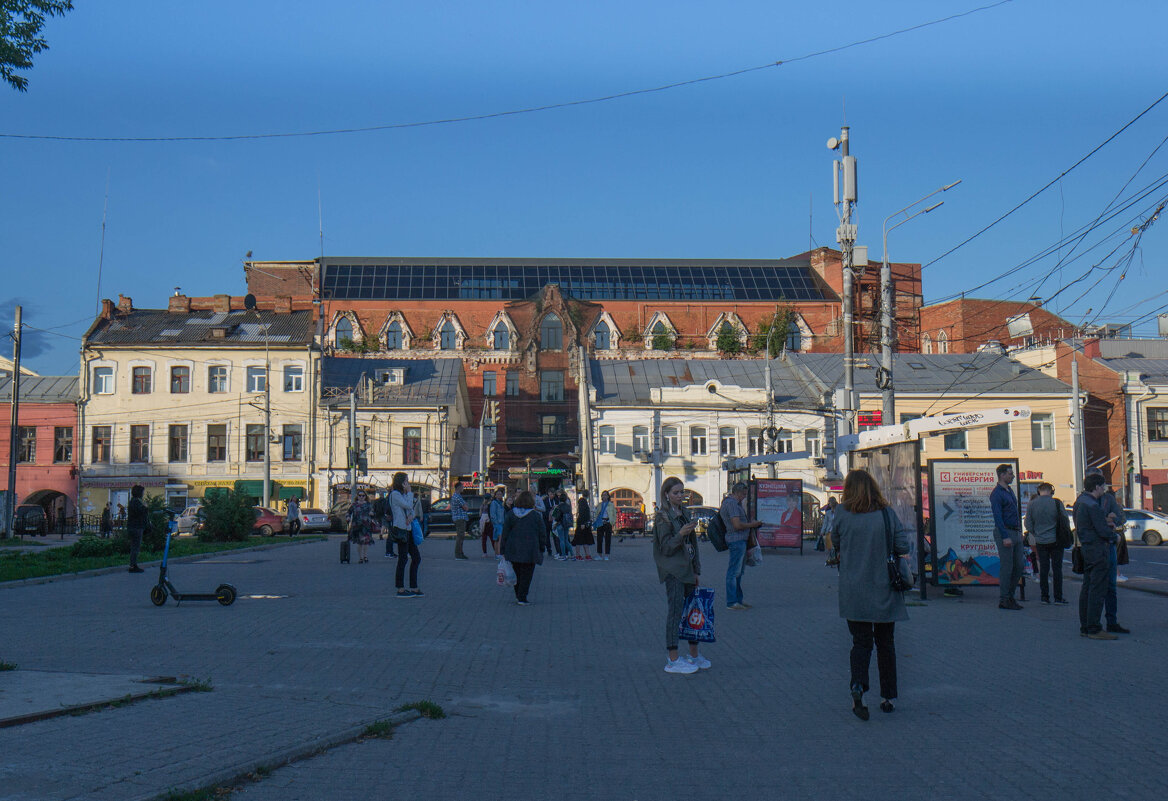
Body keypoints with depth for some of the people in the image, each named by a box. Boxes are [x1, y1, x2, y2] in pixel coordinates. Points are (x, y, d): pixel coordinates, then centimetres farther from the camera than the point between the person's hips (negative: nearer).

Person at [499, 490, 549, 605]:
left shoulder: (511, 514, 1)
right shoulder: (536, 516, -6)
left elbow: (505, 533, 3)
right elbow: (542, 534, -2)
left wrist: (503, 550, 8)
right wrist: (541, 548, 11)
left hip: (513, 551, 3)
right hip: (530, 551, -3)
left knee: (517, 573, 18)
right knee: (526, 575, 3)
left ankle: (518, 596, 24)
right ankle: (522, 598, 0)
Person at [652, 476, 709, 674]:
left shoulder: (685, 514, 15)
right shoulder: (663, 517, -9)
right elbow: (666, 548, -14)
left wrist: (696, 571, 16)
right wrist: (680, 534, -29)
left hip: (687, 569, 8)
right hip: (673, 572, -8)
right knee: (675, 612, -7)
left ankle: (694, 655, 21)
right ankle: (673, 660, -3)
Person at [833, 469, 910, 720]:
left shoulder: (842, 514, -5)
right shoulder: (887, 513, -4)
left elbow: (836, 542, 7)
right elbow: (903, 545, -4)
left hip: (854, 591, -1)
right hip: (885, 588, 1)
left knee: (861, 641, 6)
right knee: (885, 643, 14)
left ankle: (858, 686, -17)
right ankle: (887, 697, 17)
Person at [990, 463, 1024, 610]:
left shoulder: (1010, 491, 18)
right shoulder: (997, 493, -11)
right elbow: (997, 517, -17)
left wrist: (1020, 531, 17)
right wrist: (1005, 537, -23)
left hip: (1016, 532, 9)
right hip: (1005, 532, -9)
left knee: (1018, 567, 9)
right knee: (1006, 567, -6)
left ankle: (1010, 596, 17)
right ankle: (1003, 600, -1)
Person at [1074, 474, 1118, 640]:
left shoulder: (1080, 501, 13)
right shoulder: (1092, 505, -18)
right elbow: (1103, 531, -19)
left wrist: (1107, 525, 8)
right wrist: (1114, 536, 1)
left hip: (1086, 549, 10)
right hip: (1097, 550, -10)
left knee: (1086, 589, 13)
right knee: (1097, 590, -7)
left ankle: (1085, 627, 18)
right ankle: (1094, 629, -7)